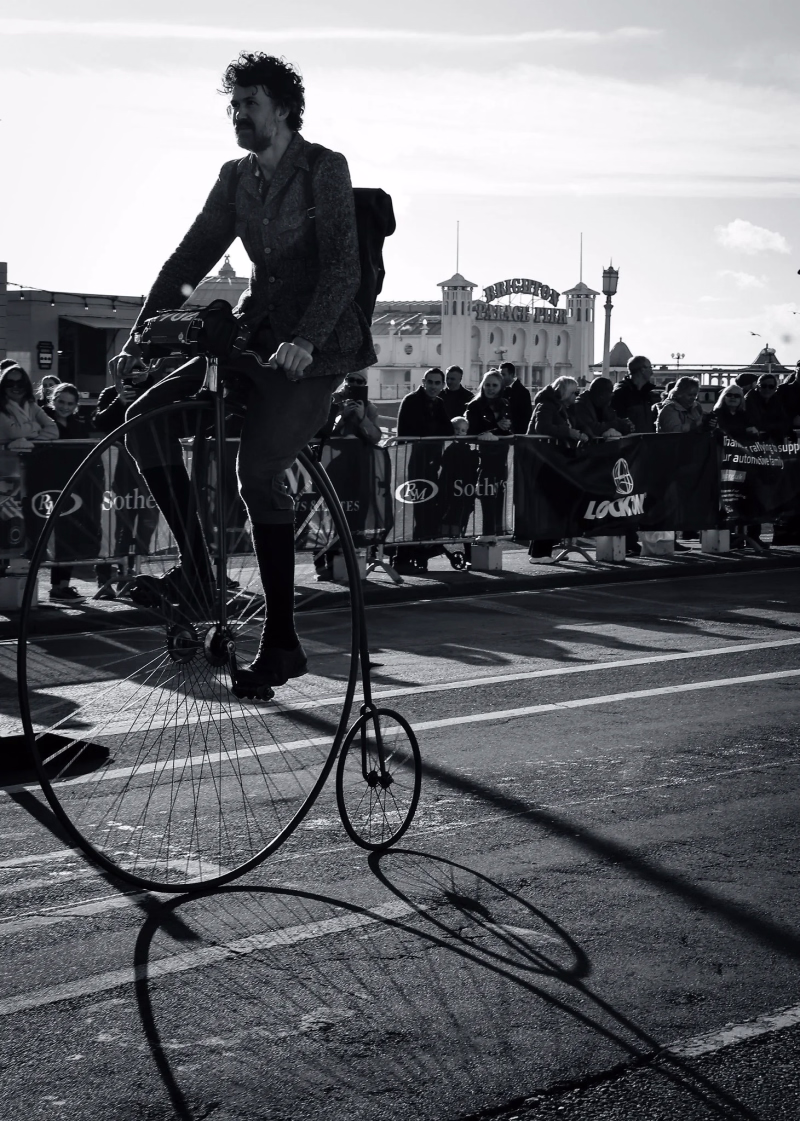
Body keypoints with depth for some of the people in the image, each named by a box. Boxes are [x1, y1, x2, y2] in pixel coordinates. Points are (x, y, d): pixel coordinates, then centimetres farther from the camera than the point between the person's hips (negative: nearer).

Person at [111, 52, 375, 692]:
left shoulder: (325, 169, -6)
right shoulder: (236, 179, 13)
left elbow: (344, 267, -15)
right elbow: (192, 256, 10)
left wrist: (305, 340, -29)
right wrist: (143, 331, -1)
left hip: (315, 346, -7)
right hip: (256, 336, 7)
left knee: (259, 470, -22)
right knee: (146, 416, -10)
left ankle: (282, 644, -12)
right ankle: (197, 572, -5)